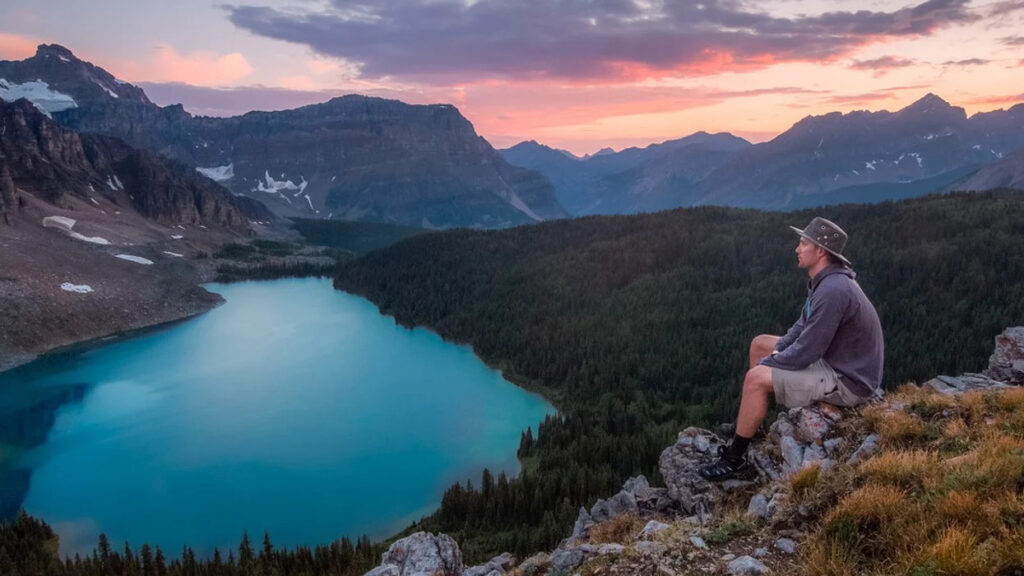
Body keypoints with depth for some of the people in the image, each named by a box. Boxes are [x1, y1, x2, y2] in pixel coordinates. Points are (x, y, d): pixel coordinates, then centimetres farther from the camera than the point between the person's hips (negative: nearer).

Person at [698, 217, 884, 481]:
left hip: (847, 382, -10)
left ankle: (733, 459, -2)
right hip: (836, 361, 11)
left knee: (755, 379, -18)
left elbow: (804, 355, -27)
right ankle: (748, 425, 24)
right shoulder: (825, 280, 4)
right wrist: (776, 352, 1)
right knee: (760, 343, 15)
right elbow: (805, 326, 16)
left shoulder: (832, 291, -29)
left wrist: (767, 363, -11)